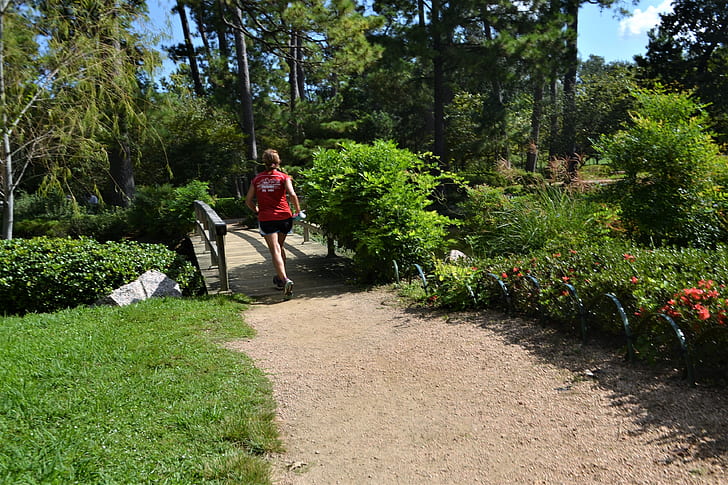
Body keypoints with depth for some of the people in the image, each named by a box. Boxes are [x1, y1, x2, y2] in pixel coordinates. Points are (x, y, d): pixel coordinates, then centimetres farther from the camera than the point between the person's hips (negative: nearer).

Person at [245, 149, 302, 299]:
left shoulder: (257, 179, 9)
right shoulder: (284, 177, 2)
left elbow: (248, 200, 9)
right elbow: (292, 194, -14)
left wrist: (257, 211, 25)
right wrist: (298, 210, -1)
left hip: (266, 219, -1)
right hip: (284, 216, 1)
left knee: (275, 251, -7)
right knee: (280, 247, 20)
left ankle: (285, 280, -27)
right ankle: (280, 279, 30)